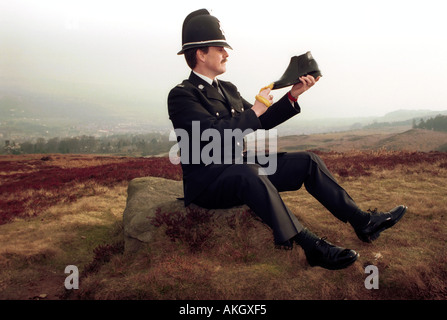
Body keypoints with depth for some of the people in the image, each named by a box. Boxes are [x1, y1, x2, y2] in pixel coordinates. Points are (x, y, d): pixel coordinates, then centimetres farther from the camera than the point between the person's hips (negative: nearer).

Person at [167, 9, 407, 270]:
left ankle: (363, 222, -2)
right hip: (206, 183, -8)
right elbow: (215, 133, -25)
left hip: (239, 169, 8)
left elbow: (261, 121, 15)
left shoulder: (228, 89, 15)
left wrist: (293, 95, 4)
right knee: (249, 173, -41)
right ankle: (311, 245, -39)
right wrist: (255, 110, -15)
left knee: (308, 162, -1)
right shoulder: (181, 95, -11)